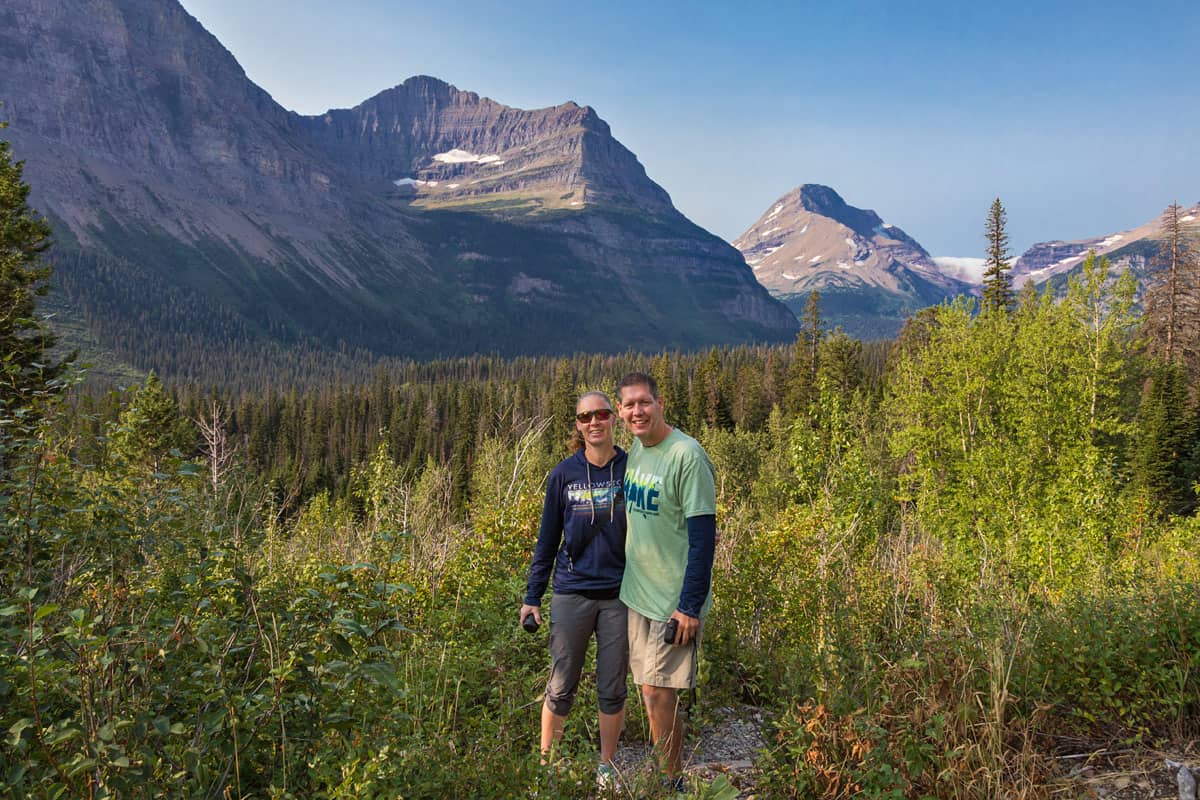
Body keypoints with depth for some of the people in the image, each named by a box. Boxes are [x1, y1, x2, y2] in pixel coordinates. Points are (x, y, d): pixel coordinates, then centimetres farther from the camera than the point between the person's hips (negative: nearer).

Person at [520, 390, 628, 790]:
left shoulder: (632, 469, -2)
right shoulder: (564, 473, -1)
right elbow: (548, 539, 4)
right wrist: (532, 596, 3)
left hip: (620, 595, 0)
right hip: (572, 594, 0)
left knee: (612, 689, 11)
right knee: (561, 688, 8)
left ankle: (607, 768, 29)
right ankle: (545, 764, 26)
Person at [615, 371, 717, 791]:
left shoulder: (687, 456, -19)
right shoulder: (634, 451, 5)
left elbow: (703, 537, -18)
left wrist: (690, 605, -18)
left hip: (673, 599, -7)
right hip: (636, 594, 7)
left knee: (659, 694, -1)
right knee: (649, 689, 16)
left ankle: (672, 782, 18)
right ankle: (661, 770, 32)